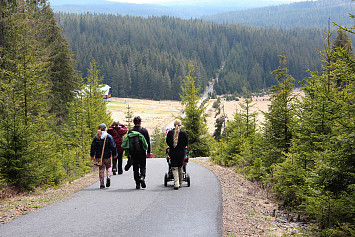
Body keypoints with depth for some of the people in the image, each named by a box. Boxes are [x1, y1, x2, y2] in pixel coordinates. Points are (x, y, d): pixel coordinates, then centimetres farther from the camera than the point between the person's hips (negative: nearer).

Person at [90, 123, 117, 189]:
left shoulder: (96, 137, 2)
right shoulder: (109, 137, -4)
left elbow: (93, 147, 2)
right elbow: (113, 146, -5)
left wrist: (92, 155, 8)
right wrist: (114, 154, 5)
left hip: (99, 156, 1)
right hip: (107, 156, -1)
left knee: (101, 169, 7)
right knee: (108, 167, 17)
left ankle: (102, 184, 5)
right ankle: (108, 177, -11)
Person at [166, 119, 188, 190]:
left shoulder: (170, 132, -4)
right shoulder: (184, 133, -6)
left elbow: (168, 142, 6)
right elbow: (186, 143, 2)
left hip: (172, 152, 0)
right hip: (181, 153, 0)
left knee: (174, 168, 1)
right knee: (180, 168, 14)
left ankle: (176, 184, -13)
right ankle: (180, 183, 21)